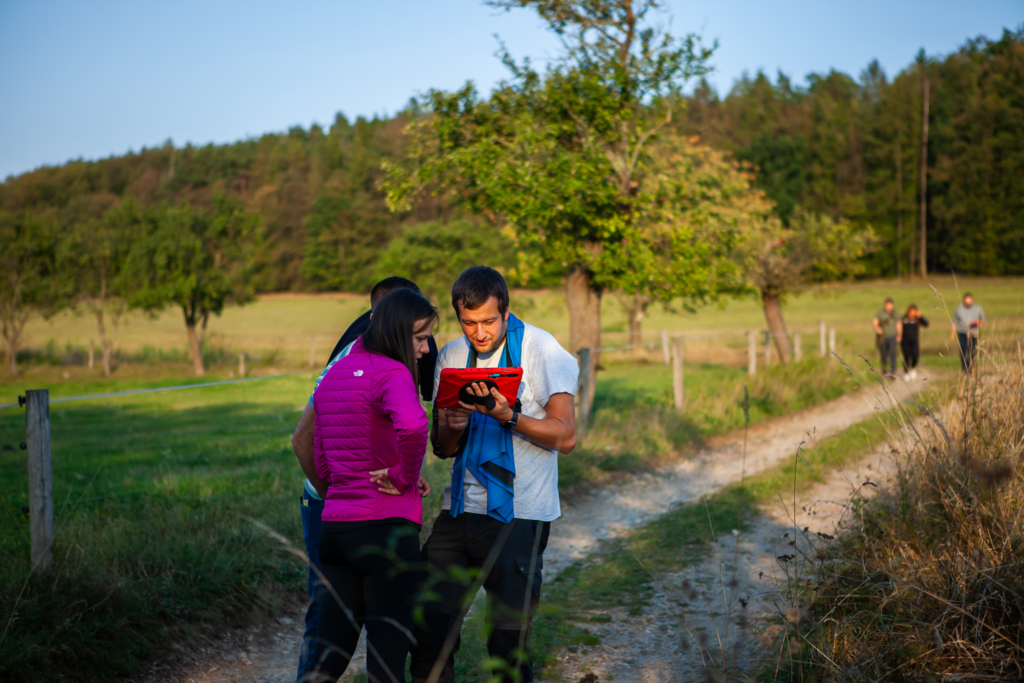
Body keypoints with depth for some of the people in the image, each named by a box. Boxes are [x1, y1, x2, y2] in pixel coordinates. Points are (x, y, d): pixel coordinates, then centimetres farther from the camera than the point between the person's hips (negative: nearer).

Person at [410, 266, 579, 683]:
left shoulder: (540, 349, -5)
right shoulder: (451, 356, 9)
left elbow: (565, 437, -11)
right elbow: (441, 448, 13)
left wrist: (508, 417, -25)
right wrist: (454, 428, -10)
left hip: (519, 516, -4)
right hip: (461, 508, 5)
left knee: (508, 641, -2)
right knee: (429, 627, 0)